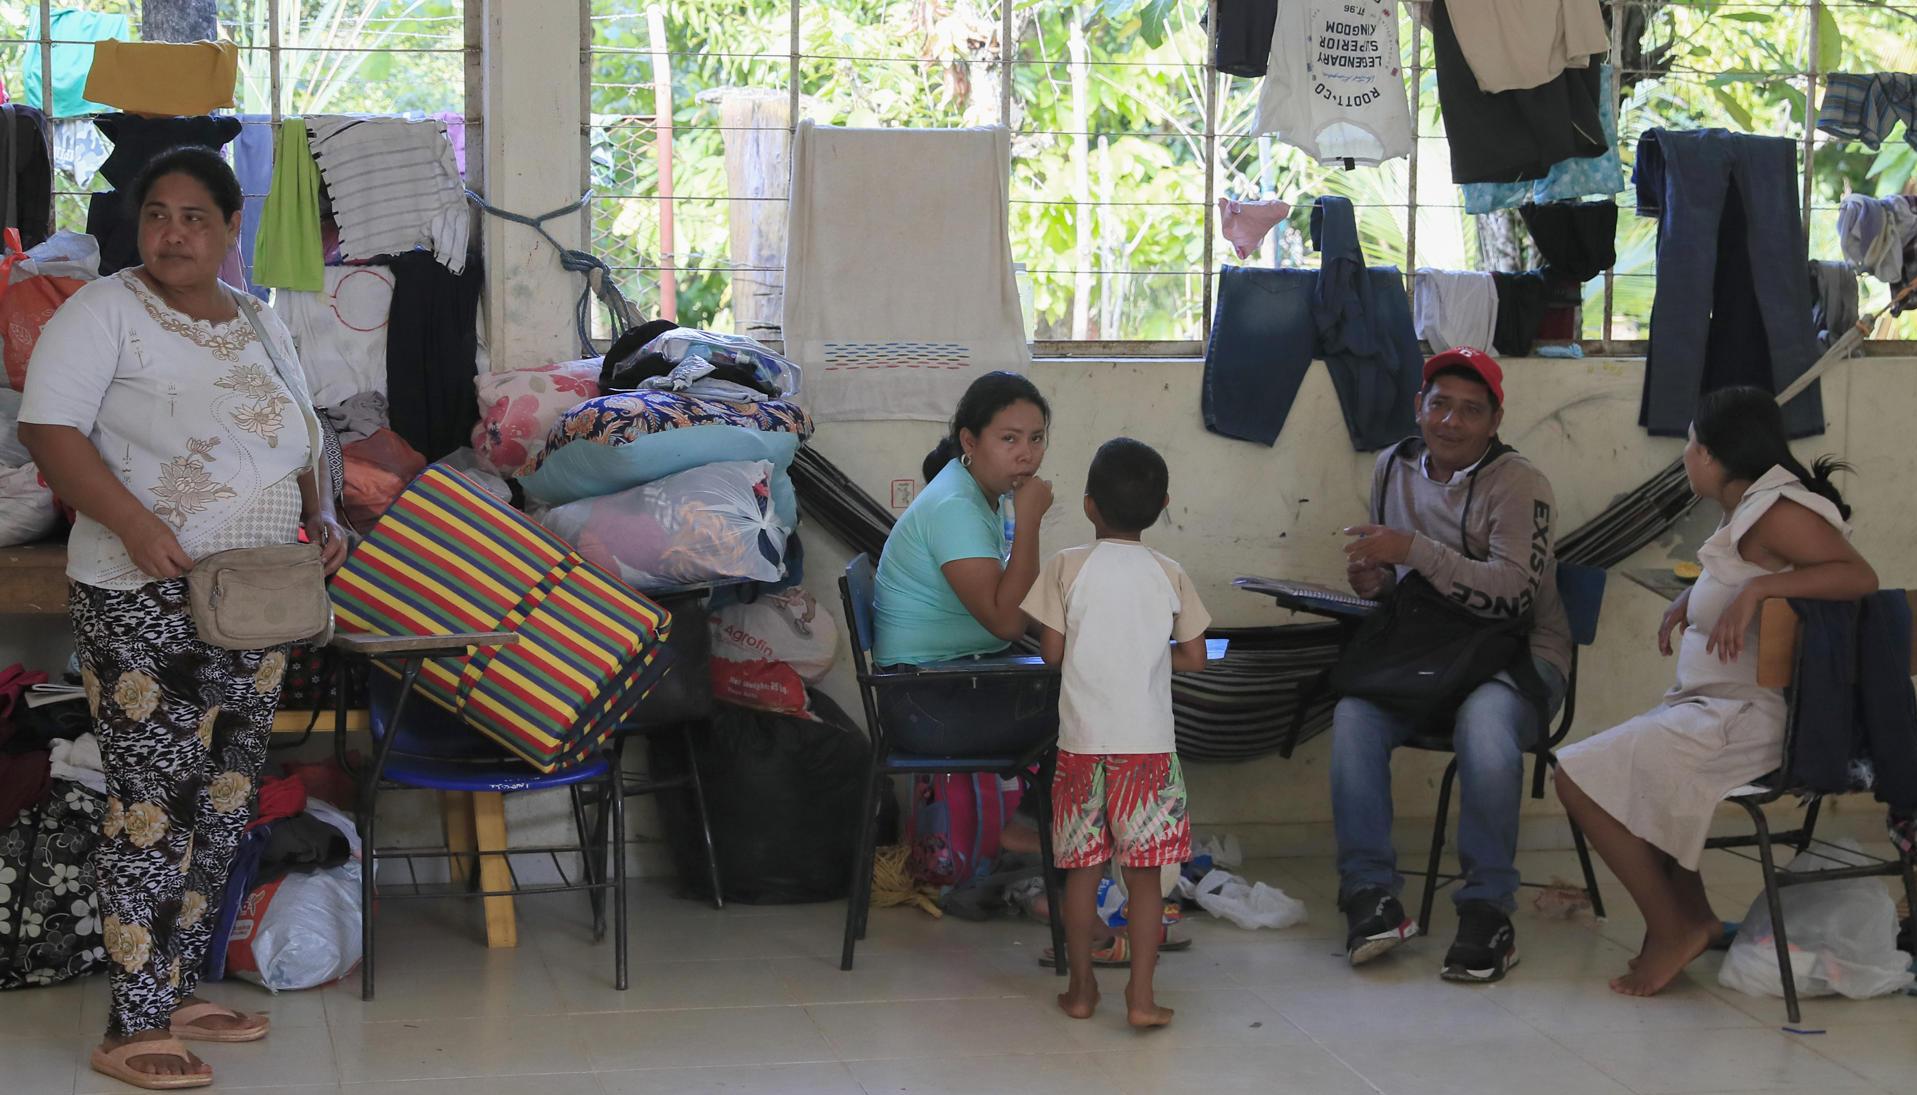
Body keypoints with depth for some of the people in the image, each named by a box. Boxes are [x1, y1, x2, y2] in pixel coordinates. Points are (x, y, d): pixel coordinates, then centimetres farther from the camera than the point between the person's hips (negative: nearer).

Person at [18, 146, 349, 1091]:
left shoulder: (262, 327, 14)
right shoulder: (105, 312, -7)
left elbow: (297, 450, 22)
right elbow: (48, 429, -15)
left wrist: (321, 515, 2)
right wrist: (133, 521, -27)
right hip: (143, 603, -7)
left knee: (223, 804, 12)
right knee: (151, 808, -7)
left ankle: (175, 990, 24)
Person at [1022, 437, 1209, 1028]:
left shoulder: (1067, 566, -4)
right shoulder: (1169, 575, 0)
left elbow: (1051, 651, -4)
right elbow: (1193, 656, 3)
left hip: (1083, 740, 0)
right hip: (1148, 744, 0)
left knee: (1083, 868, 10)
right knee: (1144, 874, 4)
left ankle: (1081, 989, 17)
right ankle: (1141, 996, 1)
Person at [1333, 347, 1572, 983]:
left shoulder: (1518, 485, -9)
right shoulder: (1395, 467, 11)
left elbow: (1512, 595, -22)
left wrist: (1414, 550, -26)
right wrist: (1373, 581, 0)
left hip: (1515, 655, -4)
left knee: (1485, 721, -39)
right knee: (1354, 713, -28)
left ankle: (1488, 909, -27)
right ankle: (1371, 894, -24)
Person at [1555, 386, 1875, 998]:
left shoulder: (1778, 511, -19)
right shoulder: (1747, 509, 11)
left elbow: (1860, 575, -30)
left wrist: (1758, 587, -35)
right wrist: (1689, 600, 12)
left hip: (1743, 718, -11)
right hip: (1716, 705, 11)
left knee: (1580, 777, -13)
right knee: (1634, 773, 28)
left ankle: (1671, 930, -2)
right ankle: (1693, 917, 22)